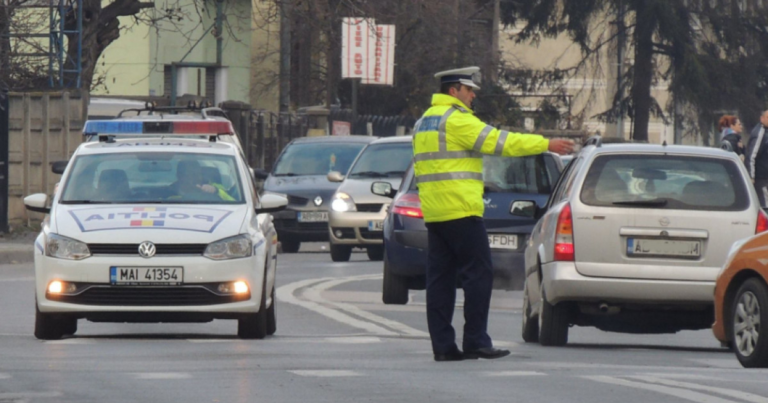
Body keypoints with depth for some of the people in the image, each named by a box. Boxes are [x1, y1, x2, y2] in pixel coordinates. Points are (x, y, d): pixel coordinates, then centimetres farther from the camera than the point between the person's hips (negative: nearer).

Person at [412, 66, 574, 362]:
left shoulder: (424, 122, 19)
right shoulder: (456, 119, -10)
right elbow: (500, 142, -13)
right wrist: (547, 145, -8)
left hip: (433, 212, 9)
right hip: (461, 210, -9)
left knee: (439, 278, 6)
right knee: (478, 274, -5)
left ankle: (442, 345, 4)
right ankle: (476, 342, -7)